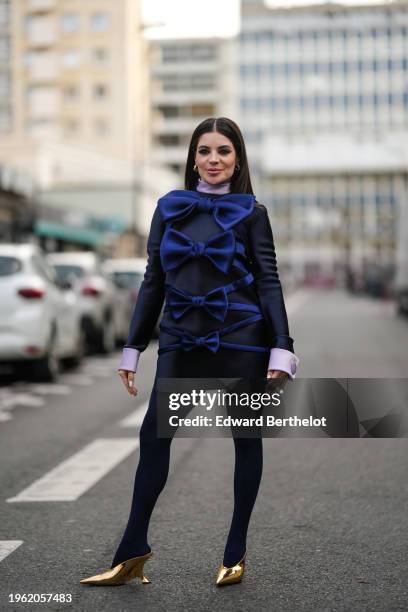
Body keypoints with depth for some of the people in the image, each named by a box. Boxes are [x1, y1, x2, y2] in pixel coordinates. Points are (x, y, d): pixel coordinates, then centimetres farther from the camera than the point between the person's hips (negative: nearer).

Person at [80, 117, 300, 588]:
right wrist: (132, 348, 9)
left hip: (240, 340, -2)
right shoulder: (169, 208, 9)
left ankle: (236, 553, 17)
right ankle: (131, 553, 6)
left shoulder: (250, 212, 2)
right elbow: (153, 280, 11)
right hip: (181, 341, 3)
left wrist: (281, 353, -10)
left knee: (245, 438, 5)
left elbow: (268, 282, -1)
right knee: (153, 434, -2)